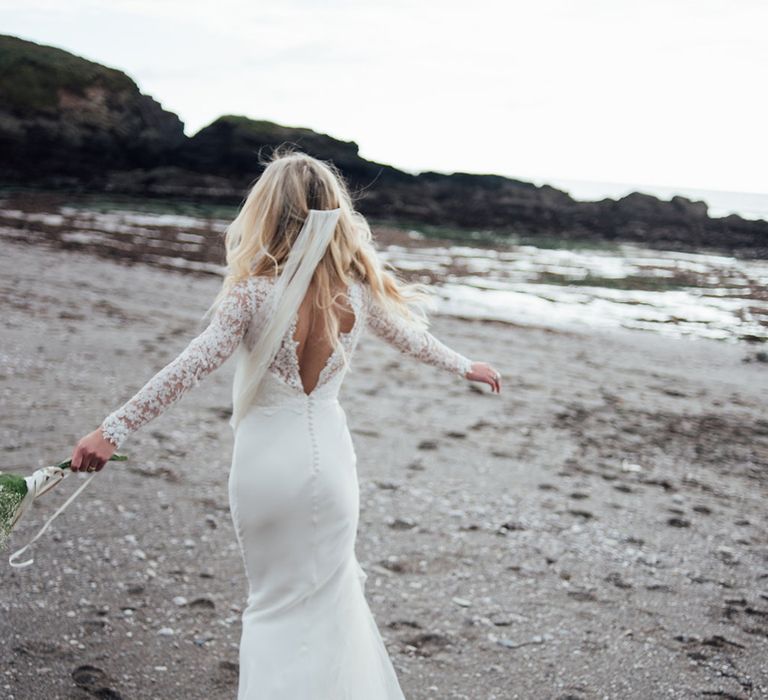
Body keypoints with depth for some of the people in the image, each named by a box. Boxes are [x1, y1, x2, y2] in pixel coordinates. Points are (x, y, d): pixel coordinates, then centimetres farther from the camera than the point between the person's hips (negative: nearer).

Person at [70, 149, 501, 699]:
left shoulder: (254, 292, -15)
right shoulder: (359, 288, -5)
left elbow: (189, 369, -17)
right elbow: (410, 336, 12)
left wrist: (114, 430, -12)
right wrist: (465, 366, 31)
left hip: (266, 461, -2)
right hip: (327, 455, 2)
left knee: (275, 603, 18)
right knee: (328, 597, 19)